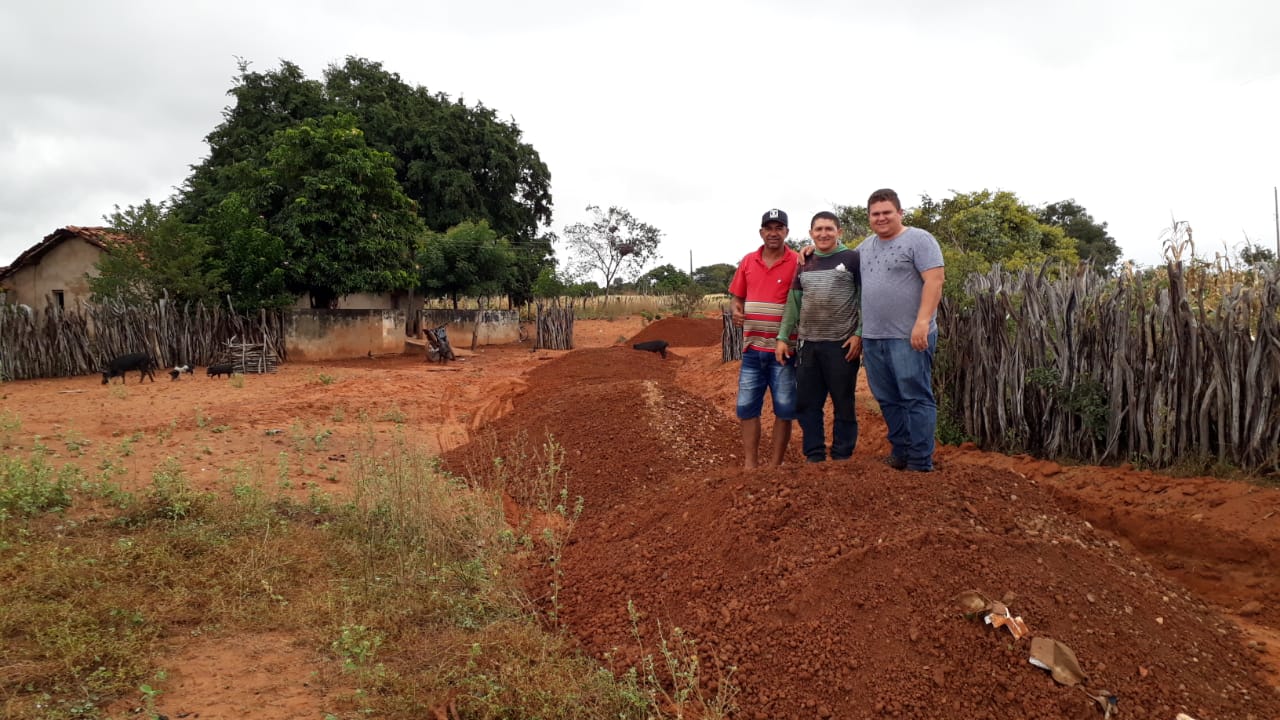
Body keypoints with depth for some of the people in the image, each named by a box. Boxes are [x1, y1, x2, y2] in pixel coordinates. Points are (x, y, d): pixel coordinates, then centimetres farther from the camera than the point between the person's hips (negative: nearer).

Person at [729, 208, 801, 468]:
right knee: (747, 407, 6)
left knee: (784, 409, 3)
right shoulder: (748, 261, 8)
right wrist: (736, 311, -5)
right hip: (752, 347, 4)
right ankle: (750, 464, 15)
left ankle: (775, 464, 13)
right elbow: (738, 297, 15)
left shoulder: (797, 263, -5)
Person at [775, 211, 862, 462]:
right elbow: (793, 303, 14)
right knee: (806, 404, 7)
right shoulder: (804, 264, 13)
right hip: (808, 345, 5)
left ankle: (842, 457, 13)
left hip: (842, 344, -5)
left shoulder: (852, 259, 0)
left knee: (843, 404, 4)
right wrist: (782, 337, 8)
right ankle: (814, 457, 17)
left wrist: (859, 334, -12)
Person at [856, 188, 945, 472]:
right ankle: (900, 455, 23)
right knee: (888, 401, 12)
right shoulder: (866, 245, 17)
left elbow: (935, 280, -14)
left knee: (915, 399, -4)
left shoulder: (918, 239, -5)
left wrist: (922, 322, -22)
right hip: (872, 337, 7)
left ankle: (920, 464, 1)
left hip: (909, 337, -7)